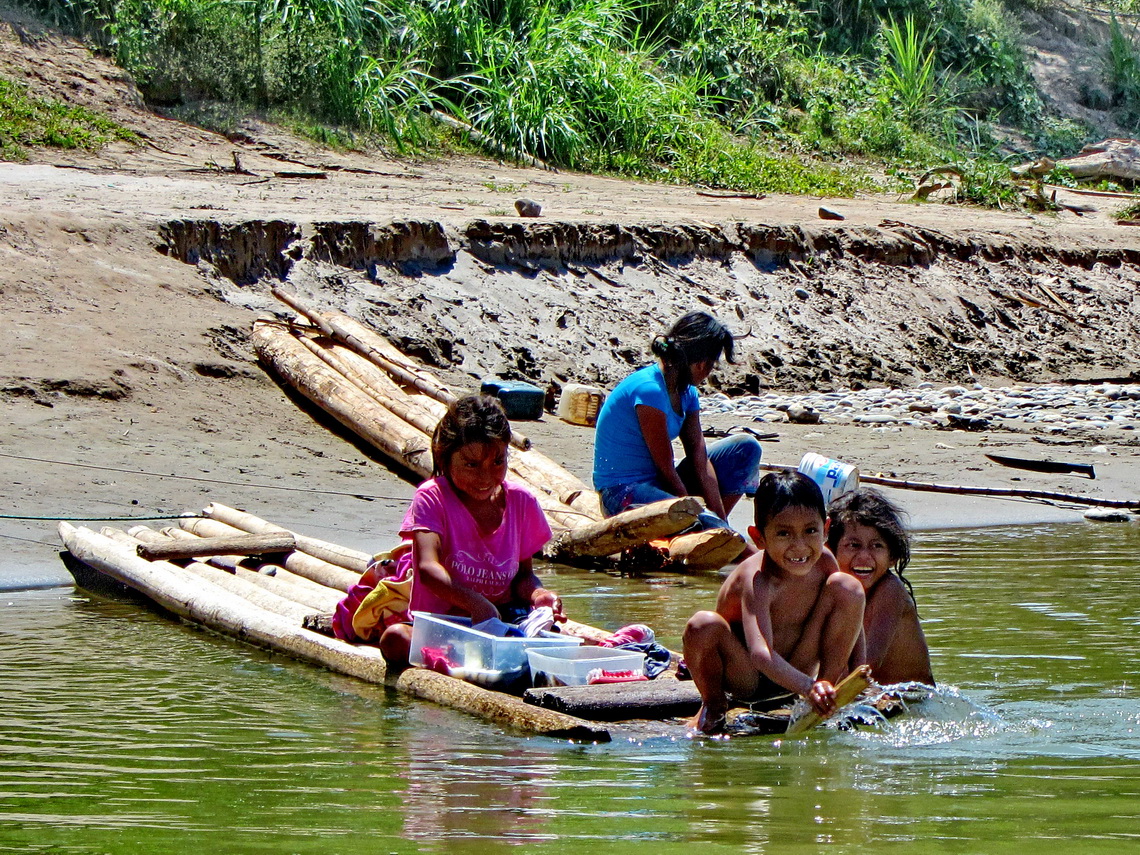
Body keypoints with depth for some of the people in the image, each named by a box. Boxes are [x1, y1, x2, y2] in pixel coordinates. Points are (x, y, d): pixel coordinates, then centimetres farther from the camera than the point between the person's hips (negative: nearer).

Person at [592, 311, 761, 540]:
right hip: (623, 494, -10)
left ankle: (720, 526, 1)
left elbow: (700, 461, 1)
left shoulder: (686, 393, 7)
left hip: (658, 486, 10)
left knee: (746, 448, 7)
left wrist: (722, 519, -8)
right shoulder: (649, 390, -21)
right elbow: (666, 469, -17)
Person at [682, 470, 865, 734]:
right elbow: (760, 654, -46)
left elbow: (848, 623, 2)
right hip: (744, 678, -4)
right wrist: (808, 688, -62)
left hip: (798, 668, 4)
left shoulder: (823, 562, -14)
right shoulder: (756, 580, -32)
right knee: (703, 626, -37)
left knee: (847, 587, -14)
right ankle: (713, 705, -4)